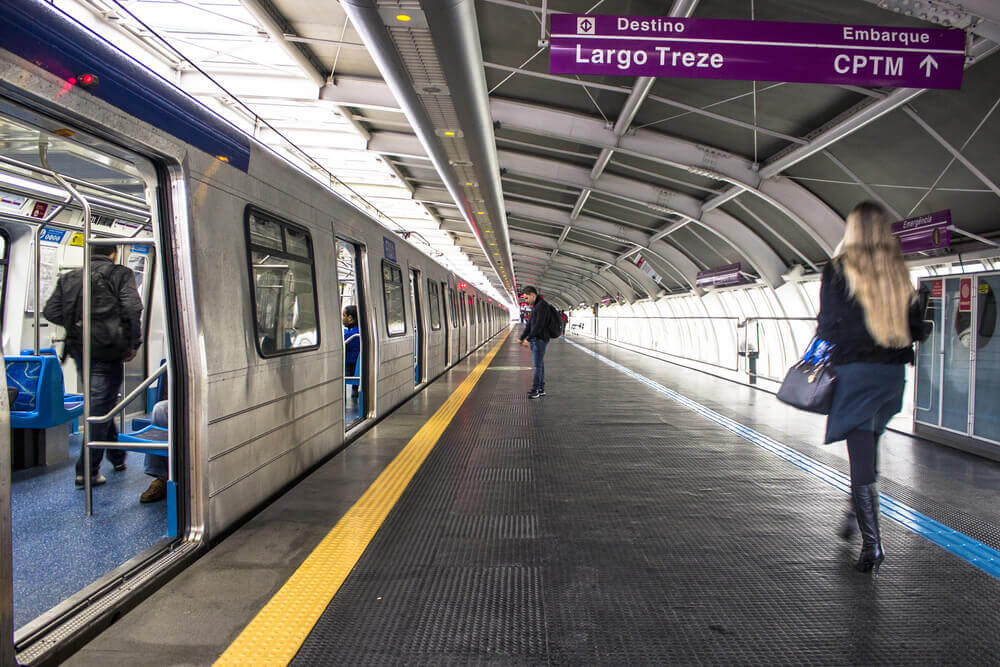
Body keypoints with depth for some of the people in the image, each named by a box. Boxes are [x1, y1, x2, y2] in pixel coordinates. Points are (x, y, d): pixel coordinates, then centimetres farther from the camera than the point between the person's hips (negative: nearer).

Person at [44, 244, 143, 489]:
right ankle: (87, 470, -2)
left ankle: (117, 457, 32)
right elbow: (132, 308, -14)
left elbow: (51, 312, 7)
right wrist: (133, 343, -8)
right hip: (107, 350, -6)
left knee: (99, 402, 20)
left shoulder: (69, 277, 14)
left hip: (79, 349, 6)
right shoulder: (120, 274, -1)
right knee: (101, 406, -1)